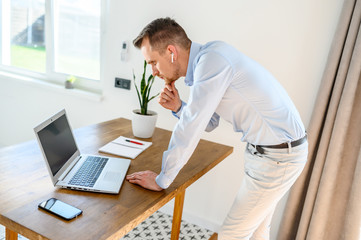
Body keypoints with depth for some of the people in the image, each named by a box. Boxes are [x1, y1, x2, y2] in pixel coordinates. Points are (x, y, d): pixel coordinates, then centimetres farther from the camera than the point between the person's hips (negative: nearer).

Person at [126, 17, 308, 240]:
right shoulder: (205, 62, 6)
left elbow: (190, 130, -24)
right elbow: (209, 123, 13)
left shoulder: (212, 59, -24)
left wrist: (161, 180, -13)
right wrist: (178, 107, -5)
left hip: (278, 158, -9)